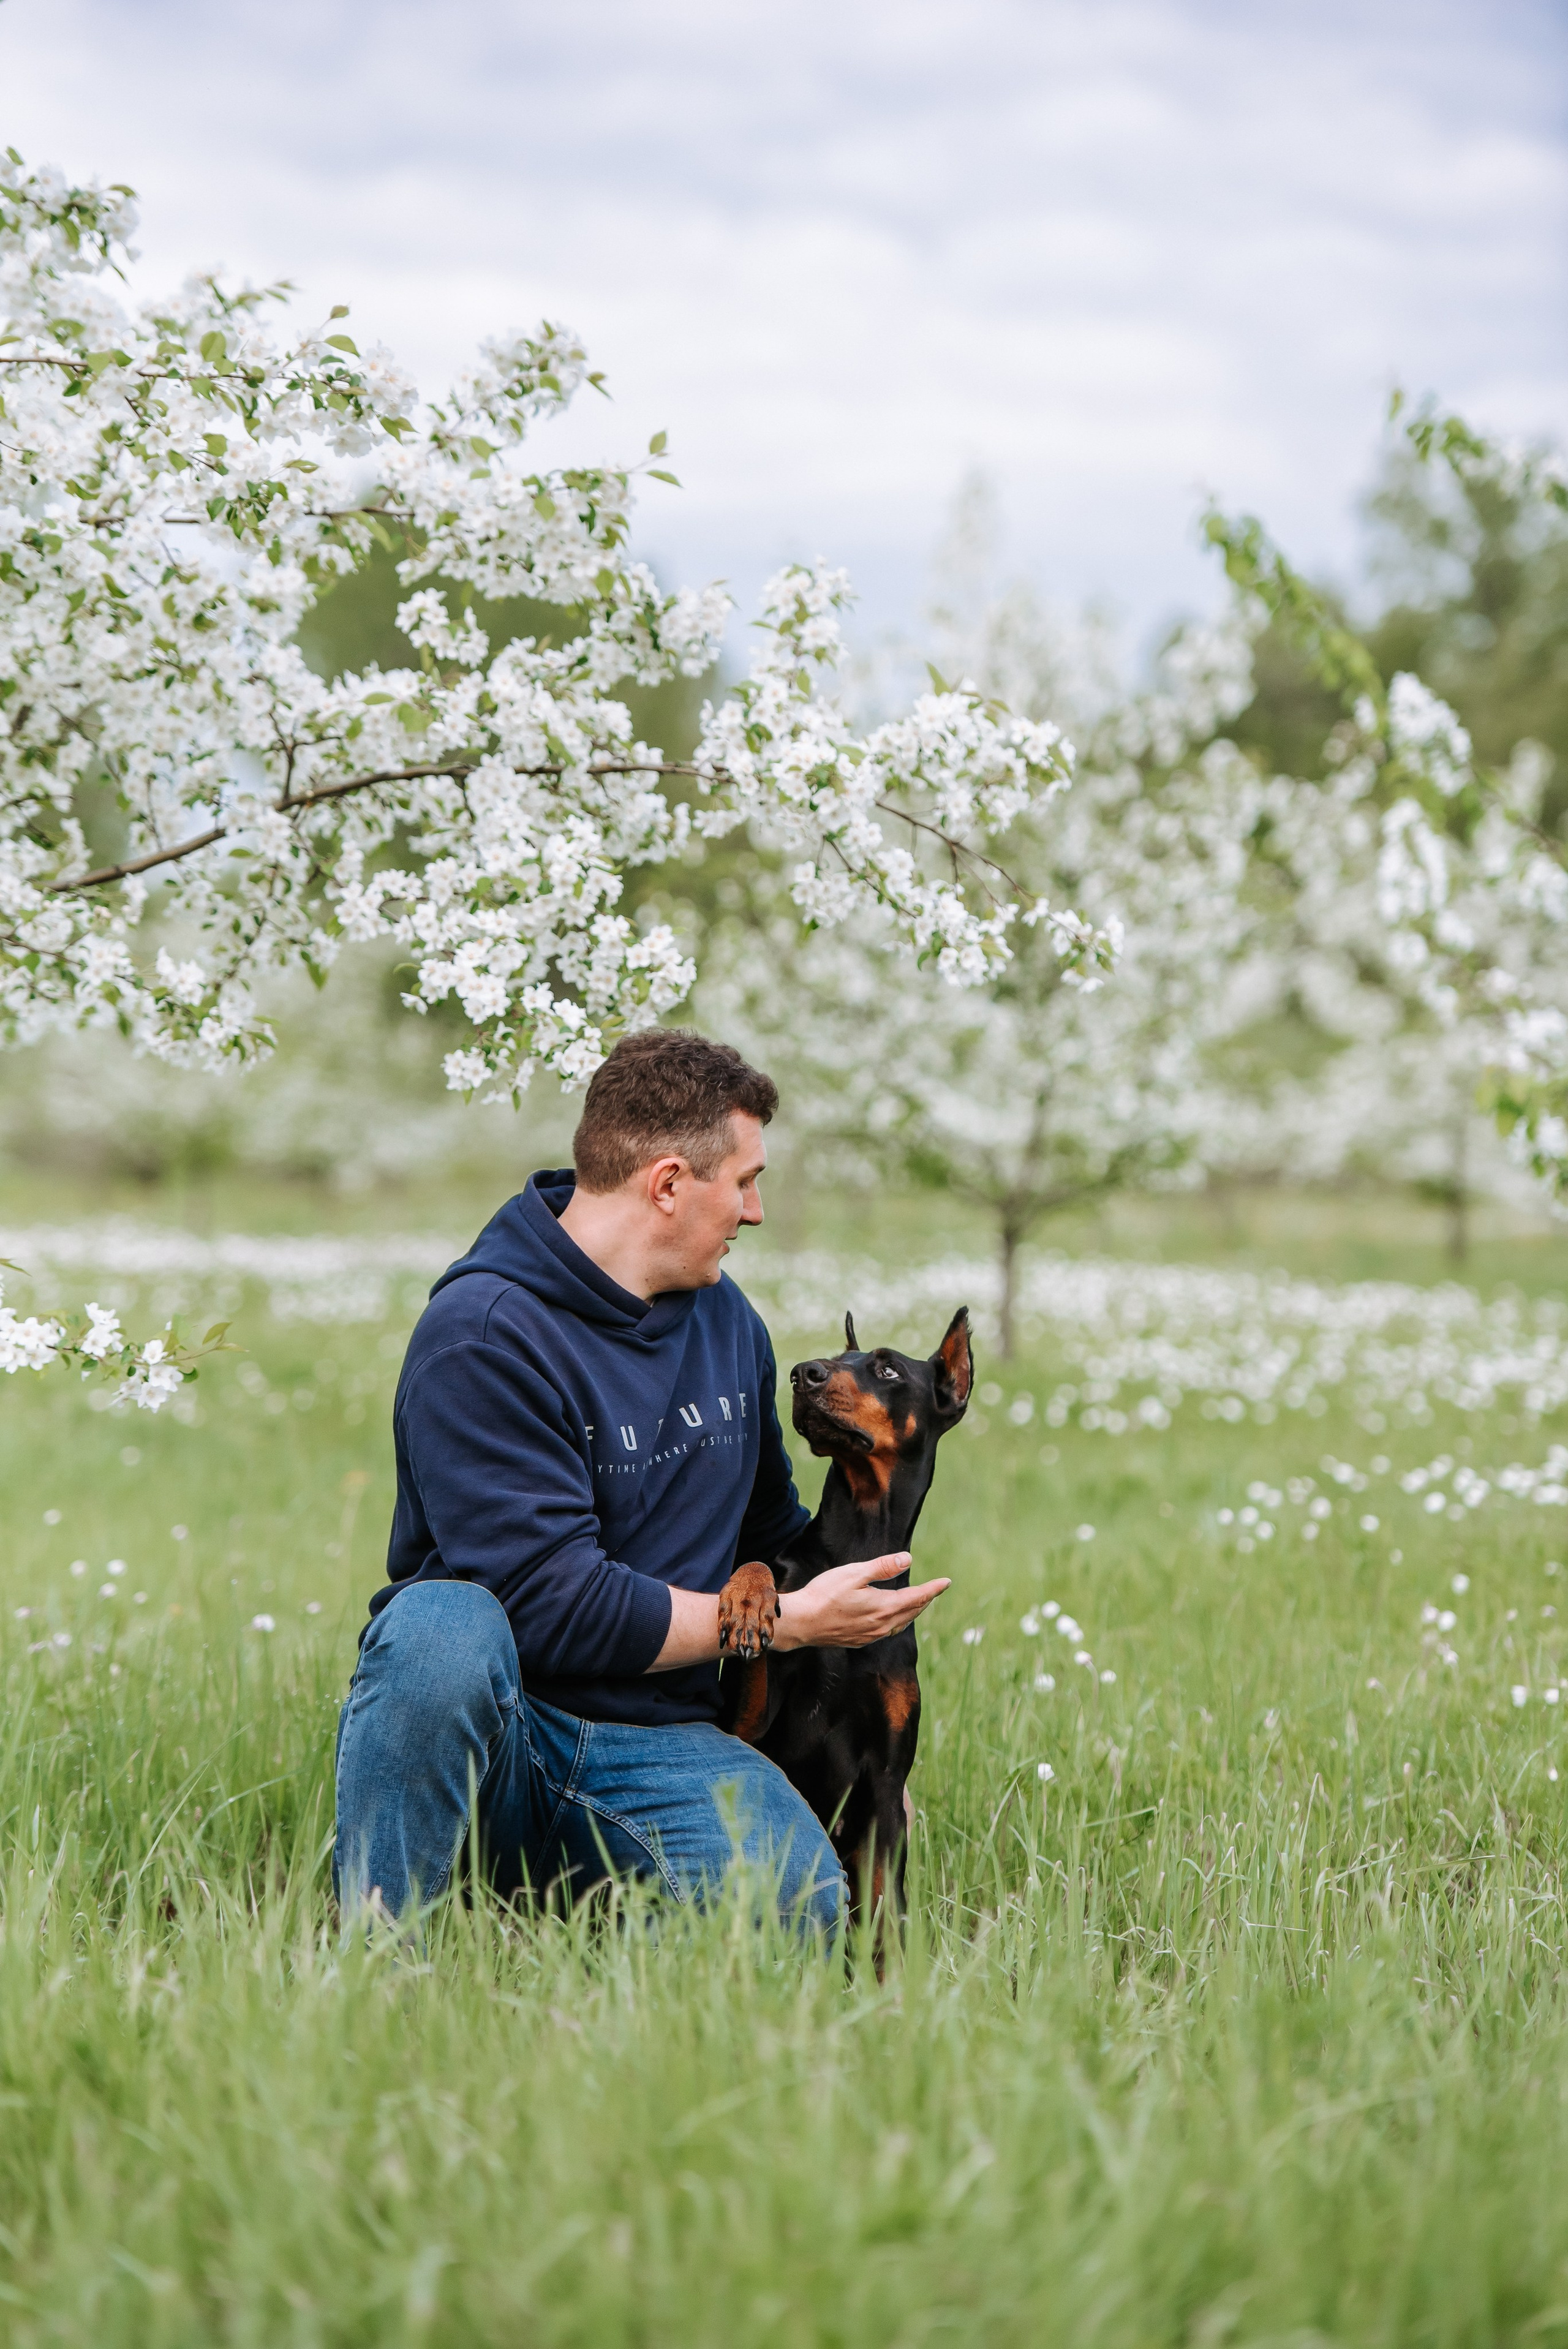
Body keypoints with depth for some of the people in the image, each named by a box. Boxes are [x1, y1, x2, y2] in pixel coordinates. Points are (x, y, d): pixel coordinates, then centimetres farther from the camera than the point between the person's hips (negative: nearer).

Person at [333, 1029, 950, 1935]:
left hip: (660, 1753, 5)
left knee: (799, 1896, -26)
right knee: (443, 1624, -39)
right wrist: (793, 1620, -10)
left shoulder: (728, 1318, 12)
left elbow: (771, 1531, 27)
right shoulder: (482, 1335, -14)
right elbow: (556, 1606, -20)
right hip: (492, 1741, -5)